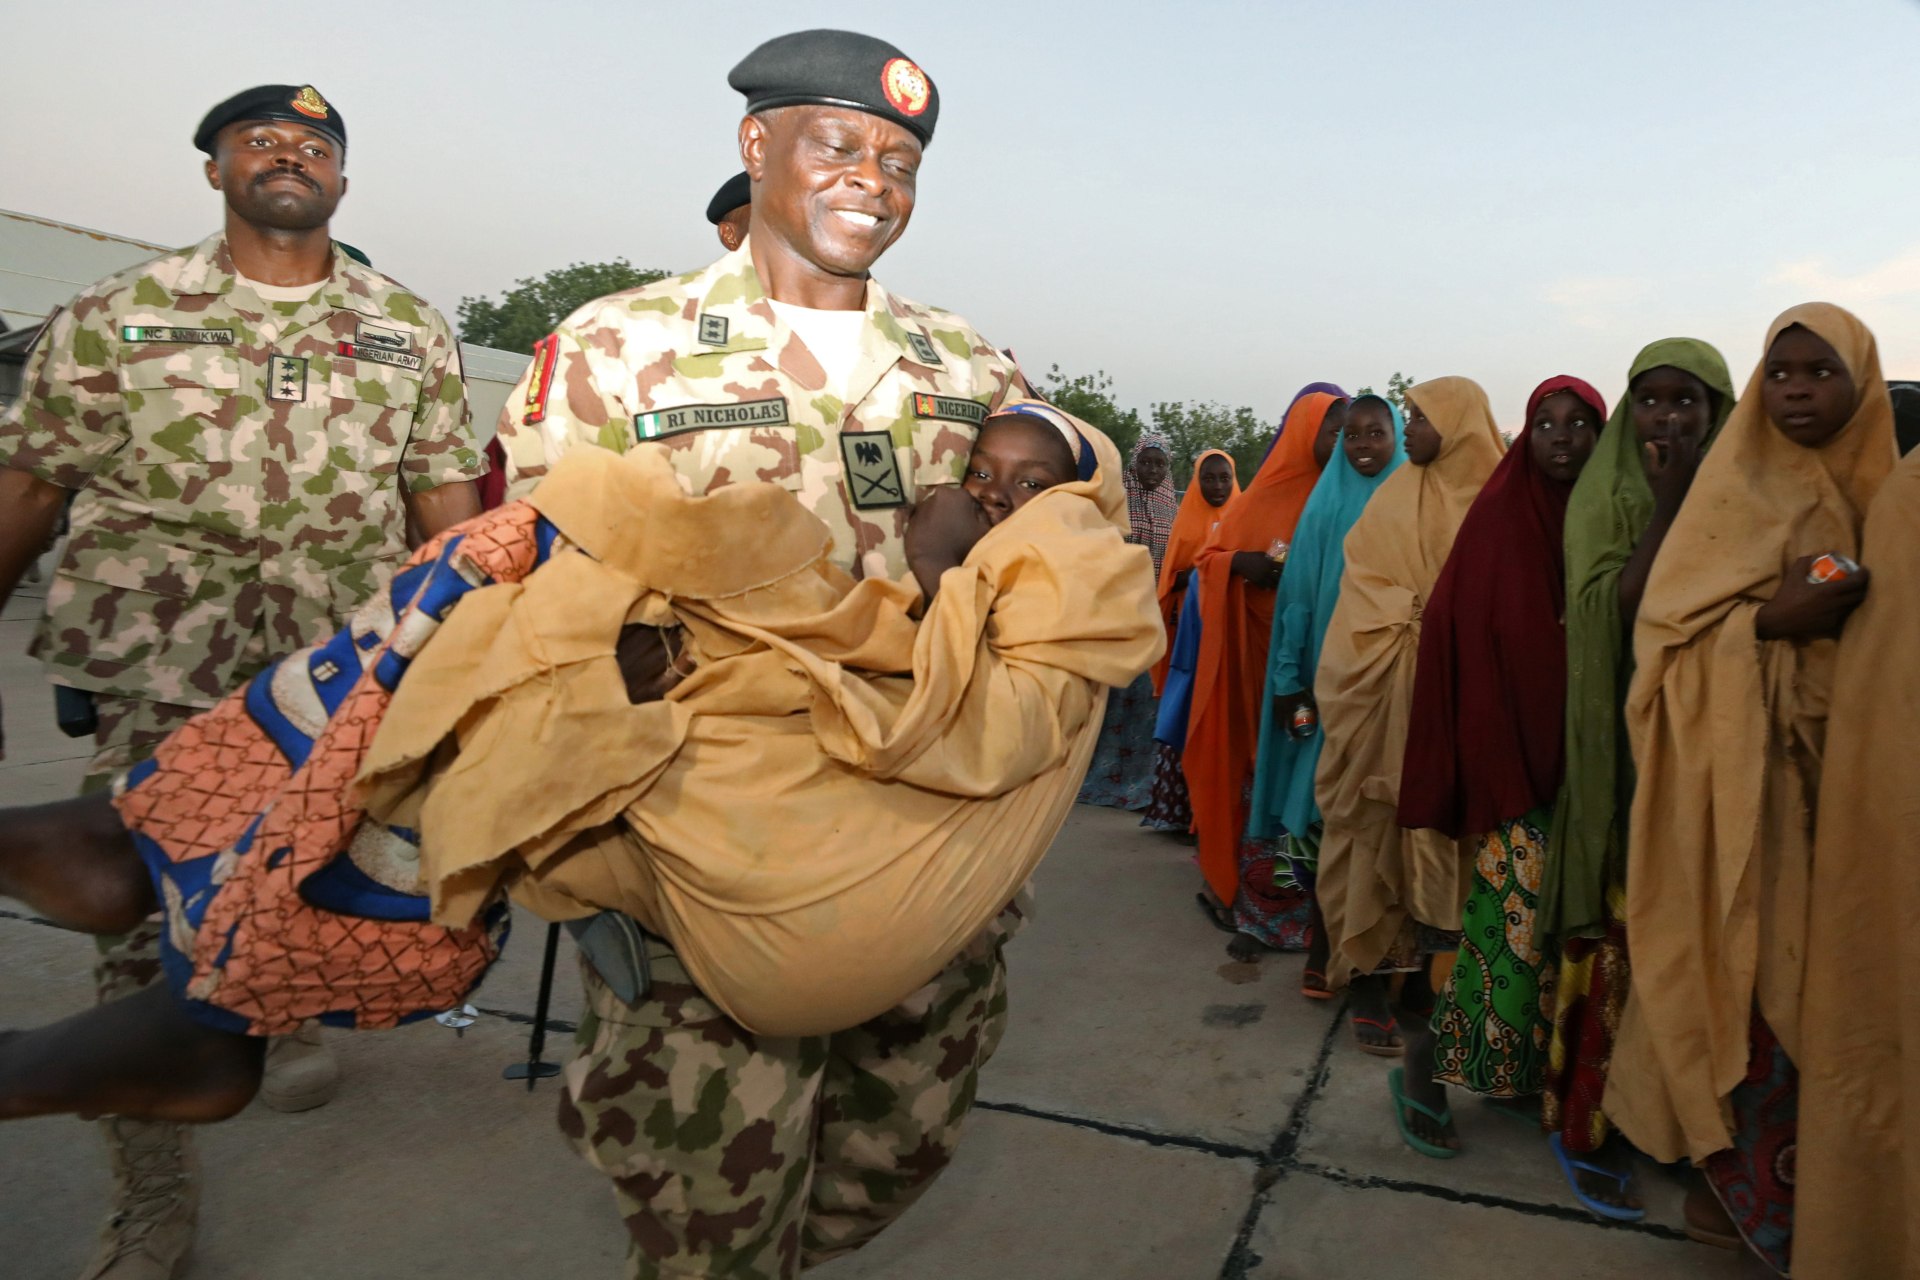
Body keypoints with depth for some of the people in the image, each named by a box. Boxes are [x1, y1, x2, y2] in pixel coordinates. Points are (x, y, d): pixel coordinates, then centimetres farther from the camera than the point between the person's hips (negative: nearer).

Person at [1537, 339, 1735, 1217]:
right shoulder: (1609, 496, -1)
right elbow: (1608, 609, -16)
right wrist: (1668, 504, -18)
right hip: (1629, 743, -4)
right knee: (1620, 938, -3)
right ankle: (1591, 1125, 9)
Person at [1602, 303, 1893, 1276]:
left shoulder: (1874, 491, 12)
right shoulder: (1739, 486, -3)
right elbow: (1664, 623, -9)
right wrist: (1771, 622, -23)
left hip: (1838, 757, 5)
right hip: (1742, 762, -5)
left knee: (1810, 970, 7)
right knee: (1748, 966, -5)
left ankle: (1786, 1173, 20)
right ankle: (1739, 1182, 8)